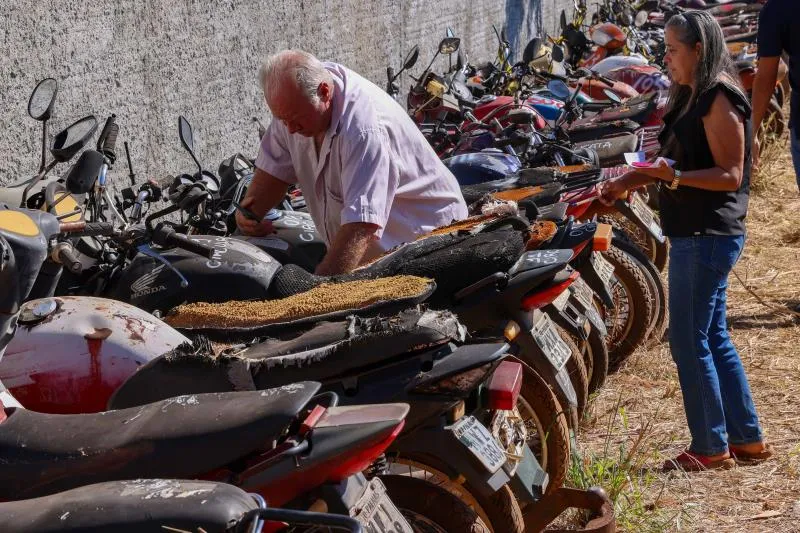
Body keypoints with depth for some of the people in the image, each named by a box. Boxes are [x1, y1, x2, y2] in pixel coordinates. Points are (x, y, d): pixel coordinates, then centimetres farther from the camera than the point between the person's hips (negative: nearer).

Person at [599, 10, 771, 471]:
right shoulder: (694, 96, 15)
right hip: (697, 233, 10)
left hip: (707, 237, -10)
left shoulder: (720, 99, -15)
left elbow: (730, 175, -18)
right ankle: (748, 438, 24)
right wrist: (628, 181, 12)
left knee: (689, 341, -4)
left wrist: (675, 178, -29)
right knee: (713, 338, 15)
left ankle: (711, 448, 7)